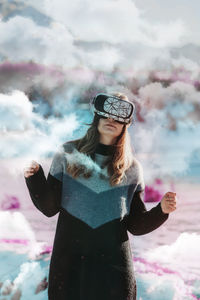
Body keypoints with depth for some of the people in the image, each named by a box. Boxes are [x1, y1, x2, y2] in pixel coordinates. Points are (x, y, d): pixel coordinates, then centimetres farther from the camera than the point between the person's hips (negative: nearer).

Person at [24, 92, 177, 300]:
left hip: (113, 262, 0)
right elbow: (49, 208, 1)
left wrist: (161, 211, -11)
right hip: (69, 260, 0)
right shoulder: (68, 154, 3)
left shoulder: (131, 168, 5)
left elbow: (136, 225, 6)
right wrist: (35, 179, -15)